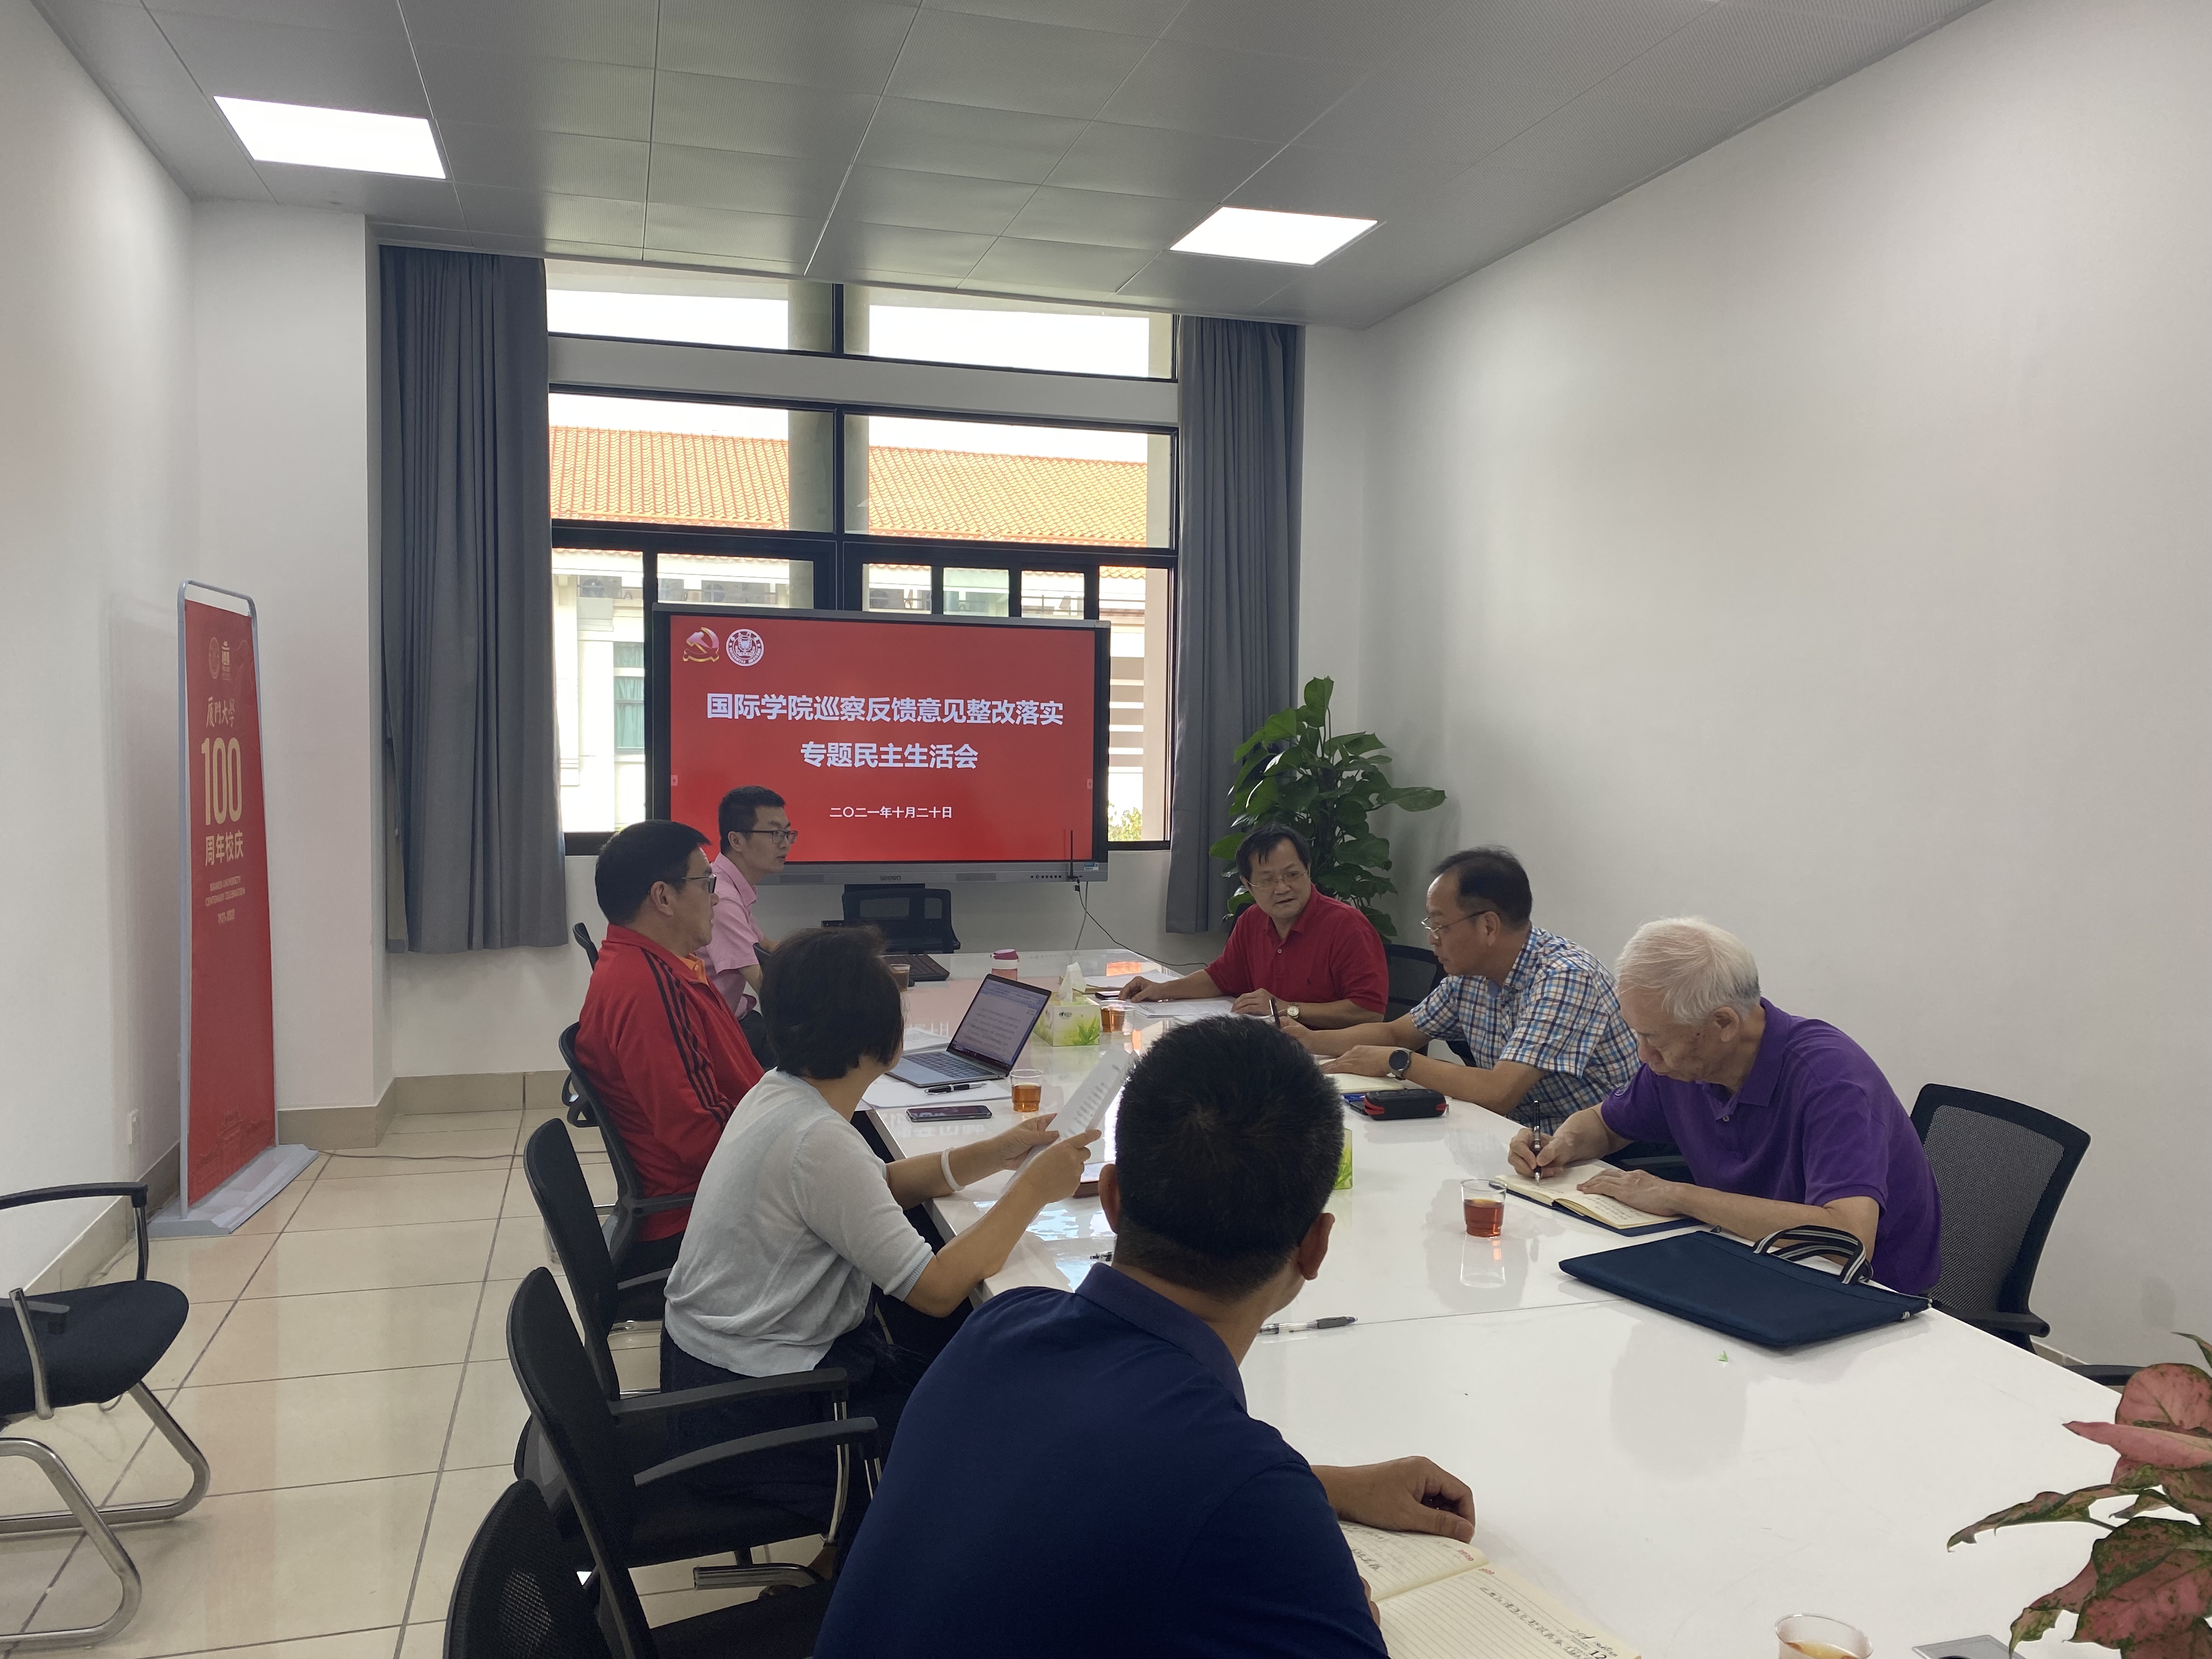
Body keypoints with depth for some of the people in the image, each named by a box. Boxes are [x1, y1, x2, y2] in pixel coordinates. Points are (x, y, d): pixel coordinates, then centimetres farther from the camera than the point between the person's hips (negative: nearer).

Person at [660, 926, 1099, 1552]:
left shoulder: (779, 1093, -1)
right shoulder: (817, 1141, -29)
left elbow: (877, 1185, 12)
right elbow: (937, 1289, -27)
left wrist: (995, 1153, 0)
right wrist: (1034, 1188, -18)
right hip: (748, 1417, -9)